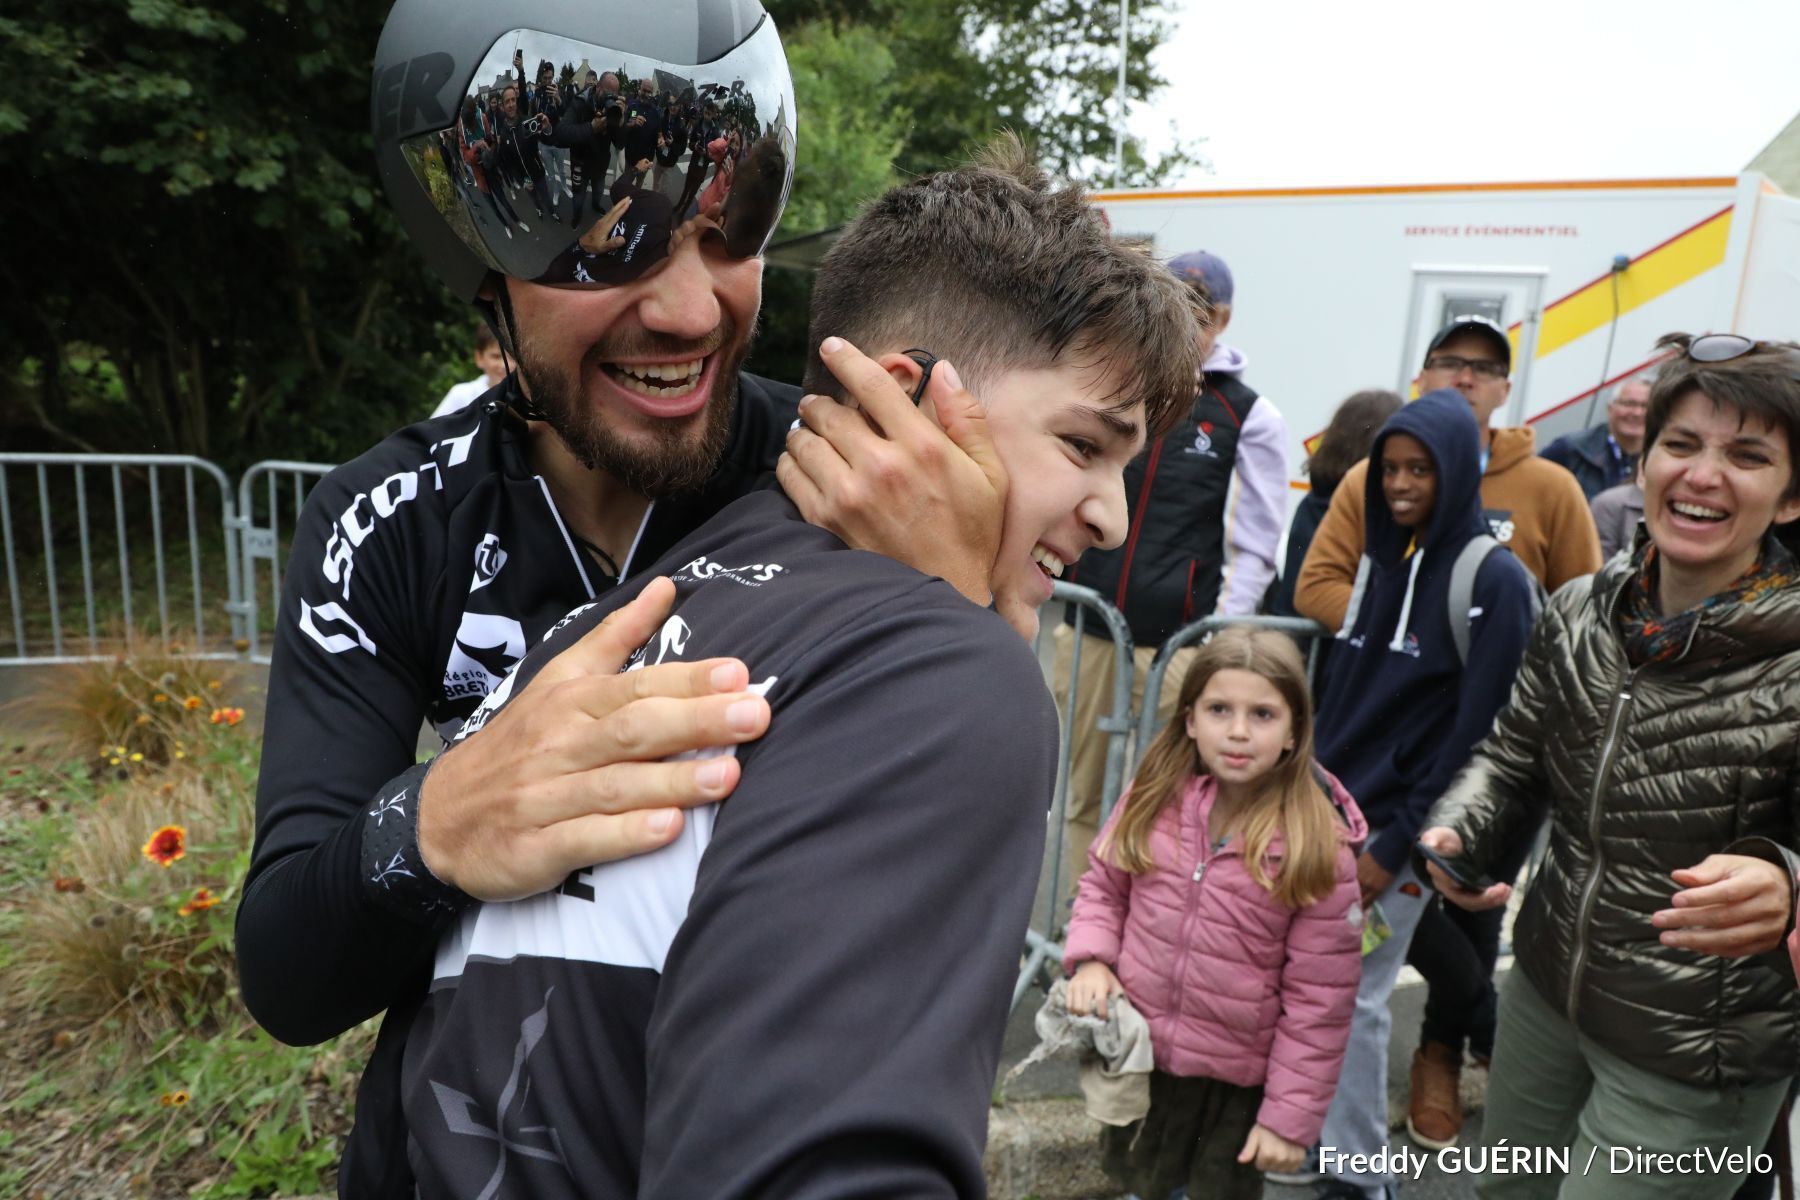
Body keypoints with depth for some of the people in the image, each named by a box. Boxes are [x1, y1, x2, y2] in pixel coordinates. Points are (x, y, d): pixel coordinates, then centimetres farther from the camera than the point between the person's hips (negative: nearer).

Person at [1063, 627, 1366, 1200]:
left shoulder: (1318, 848, -20)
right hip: (1137, 1048, 4)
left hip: (1238, 1077, -3)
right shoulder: (1155, 795, -11)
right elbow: (1104, 884, 4)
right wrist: (1091, 958, -12)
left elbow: (1319, 1001, -15)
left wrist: (1291, 1114, -12)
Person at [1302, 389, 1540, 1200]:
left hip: (1393, 825, -6)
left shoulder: (1494, 579, -10)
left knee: (1354, 996, 2)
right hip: (1328, 808, 6)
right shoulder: (1381, 555, 10)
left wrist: (1396, 843, -14)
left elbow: (1475, 729, -13)